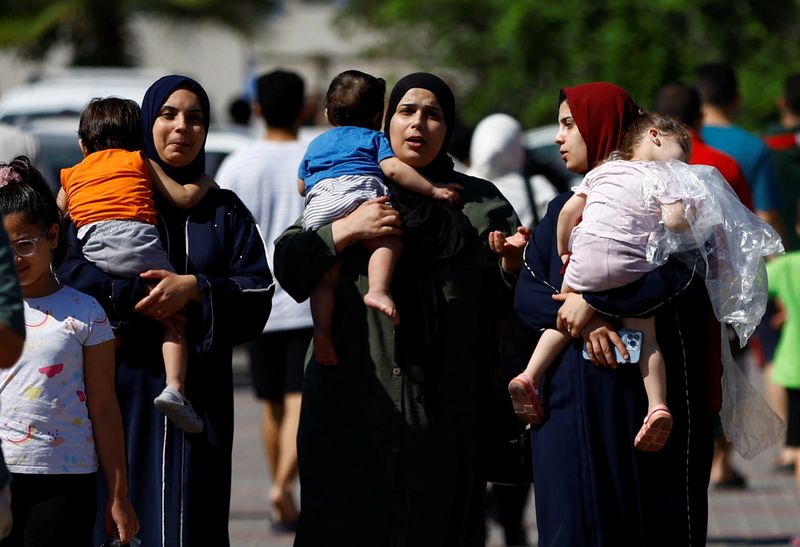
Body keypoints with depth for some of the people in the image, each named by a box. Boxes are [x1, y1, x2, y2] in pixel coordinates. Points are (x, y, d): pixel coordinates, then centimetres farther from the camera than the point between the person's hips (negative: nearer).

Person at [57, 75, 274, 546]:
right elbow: (69, 271, -5)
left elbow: (259, 291, 1)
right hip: (125, 385, -1)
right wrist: (137, 293, -15)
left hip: (202, 392, 1)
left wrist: (194, 288, -13)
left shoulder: (225, 211, 13)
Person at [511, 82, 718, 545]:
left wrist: (593, 301, -19)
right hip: (572, 398, 5)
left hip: (641, 392, -5)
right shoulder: (565, 209, 17)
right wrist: (579, 321, -15)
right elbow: (528, 290, 6)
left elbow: (685, 272, -18)